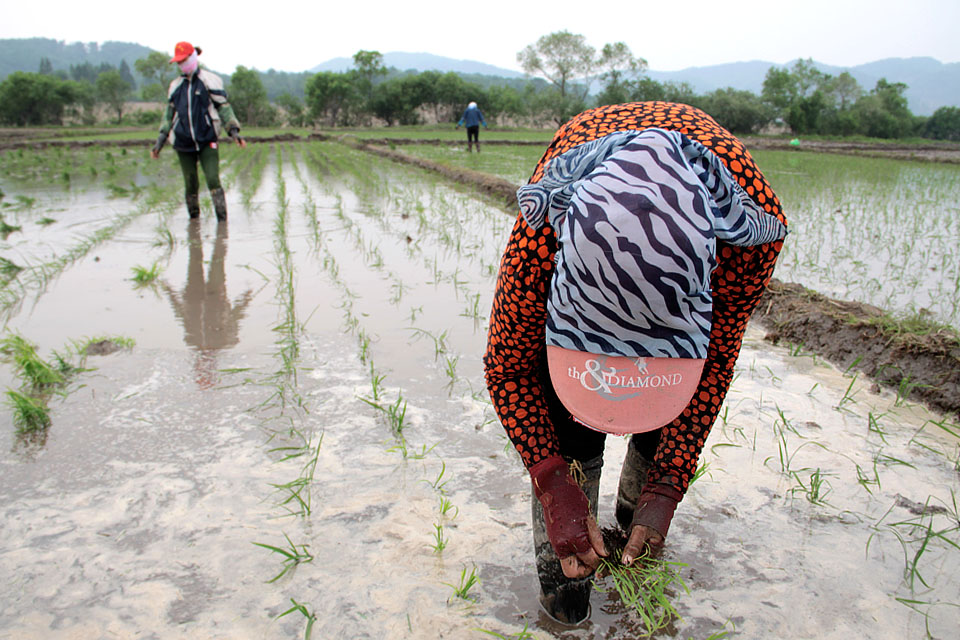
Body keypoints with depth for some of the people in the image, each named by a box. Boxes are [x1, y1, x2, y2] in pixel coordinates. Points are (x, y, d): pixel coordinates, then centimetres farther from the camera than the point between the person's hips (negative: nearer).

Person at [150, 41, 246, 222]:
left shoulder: (210, 81, 1)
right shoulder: (176, 85, 14)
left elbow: (224, 107, 1)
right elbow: (169, 114, 18)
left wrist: (233, 130, -11)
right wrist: (160, 142, 14)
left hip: (207, 141, -4)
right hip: (183, 143, 4)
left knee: (213, 180, -13)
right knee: (190, 185, 4)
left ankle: (222, 218, -10)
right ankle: (194, 217, 18)